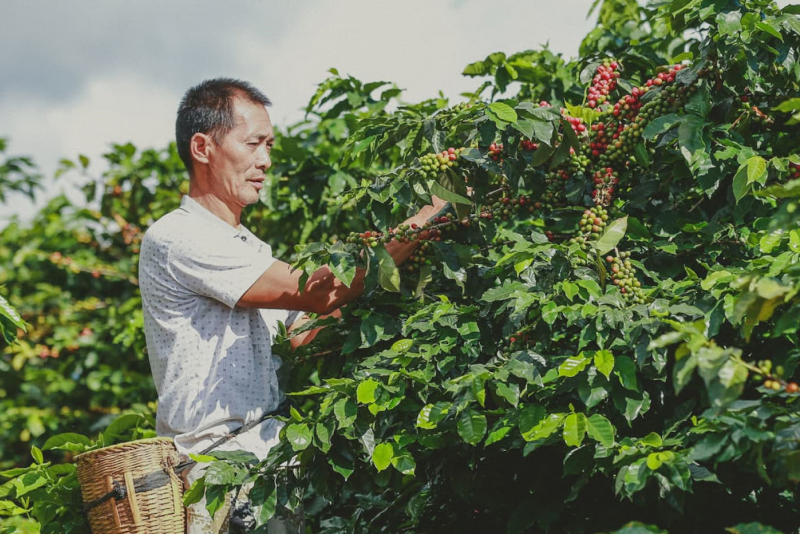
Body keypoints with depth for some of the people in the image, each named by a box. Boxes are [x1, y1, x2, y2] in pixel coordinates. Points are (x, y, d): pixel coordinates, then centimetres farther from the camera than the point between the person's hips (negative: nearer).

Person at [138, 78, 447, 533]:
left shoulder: (251, 249, 22)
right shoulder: (173, 239, -9)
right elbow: (319, 293, -16)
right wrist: (428, 218, -13)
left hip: (269, 447, 8)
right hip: (220, 466, -8)